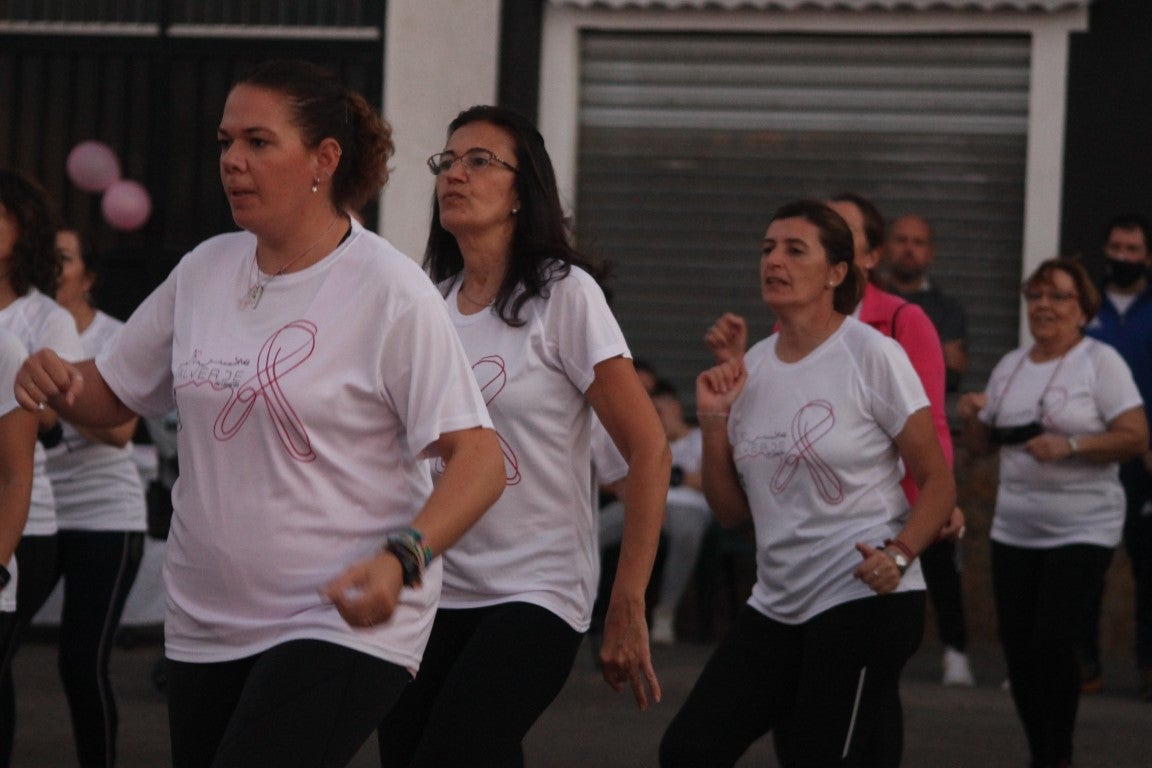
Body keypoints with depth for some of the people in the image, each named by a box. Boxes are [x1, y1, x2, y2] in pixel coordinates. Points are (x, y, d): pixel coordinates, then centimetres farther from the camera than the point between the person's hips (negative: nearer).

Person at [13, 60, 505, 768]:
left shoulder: (392, 291, -11)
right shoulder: (204, 270, 8)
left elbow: (478, 457, -14)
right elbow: (111, 399, 17)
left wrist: (400, 559, -30)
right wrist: (61, 386, -7)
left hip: (344, 623, -7)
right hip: (204, 623, 7)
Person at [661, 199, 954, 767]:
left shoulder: (872, 355, -8)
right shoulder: (751, 367, 9)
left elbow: (938, 482, -7)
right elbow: (731, 511, 13)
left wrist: (898, 555, -23)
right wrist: (713, 420, -1)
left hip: (864, 599, -6)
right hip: (777, 606, 6)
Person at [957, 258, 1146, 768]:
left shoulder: (1100, 362, -4)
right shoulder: (1010, 366, 13)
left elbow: (1135, 438, -11)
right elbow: (983, 447, 19)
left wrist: (1070, 445, -22)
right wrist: (971, 417, -2)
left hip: (1082, 531, -6)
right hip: (1014, 530, 6)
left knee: (1052, 644, -16)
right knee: (1018, 650, 4)